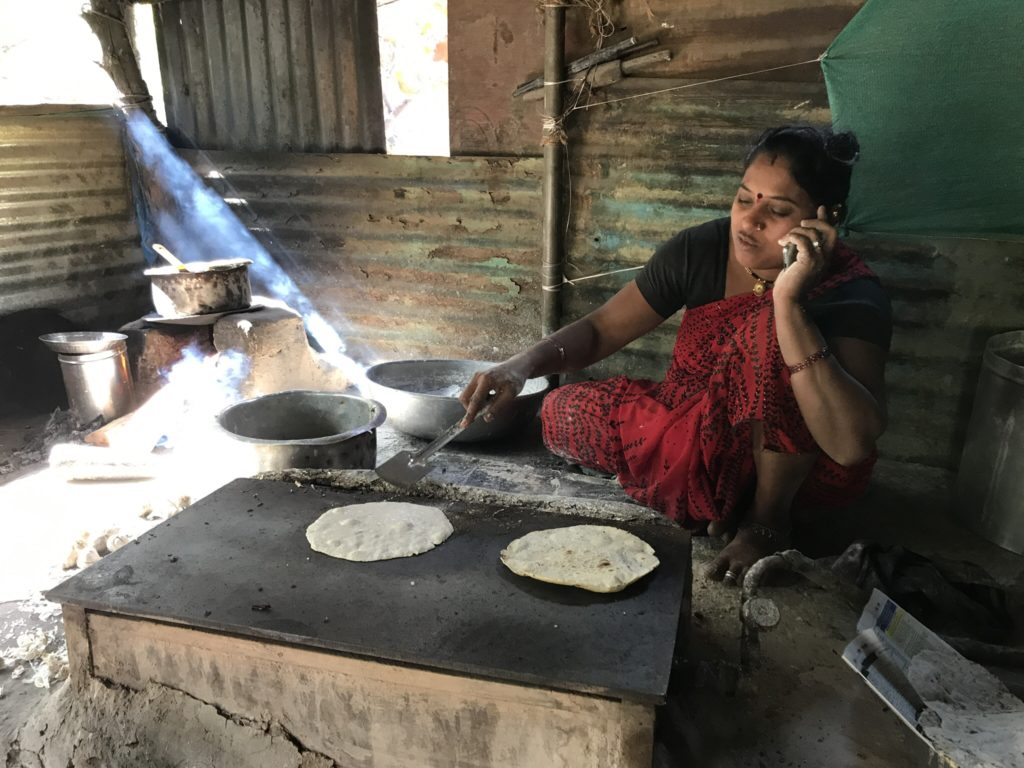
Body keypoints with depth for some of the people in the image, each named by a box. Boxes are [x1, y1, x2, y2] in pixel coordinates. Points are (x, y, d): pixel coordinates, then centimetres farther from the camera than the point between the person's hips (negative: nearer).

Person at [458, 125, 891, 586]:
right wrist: (522, 366, -24)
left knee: (776, 327, -32)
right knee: (566, 414, -13)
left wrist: (790, 299, -43)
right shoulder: (701, 250, -9)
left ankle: (769, 518, -16)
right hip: (698, 432, 5)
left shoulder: (852, 295, -22)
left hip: (805, 469, -5)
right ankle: (726, 500, -2)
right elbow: (601, 330, -5)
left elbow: (851, 445, -37)